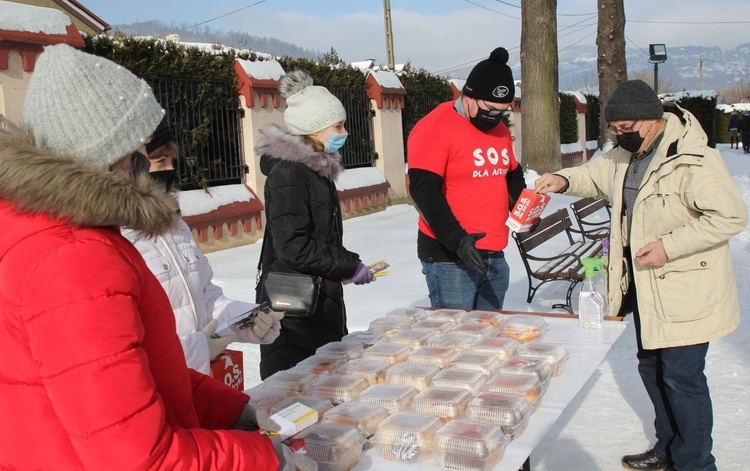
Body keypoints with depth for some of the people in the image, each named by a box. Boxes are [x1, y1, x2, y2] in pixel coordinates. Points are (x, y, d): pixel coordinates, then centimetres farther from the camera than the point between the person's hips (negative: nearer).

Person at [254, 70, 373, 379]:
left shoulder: (317, 168, 13)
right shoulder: (289, 172, -17)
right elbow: (293, 247, -24)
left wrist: (347, 263, 8)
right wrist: (350, 266, -16)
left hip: (321, 301, 10)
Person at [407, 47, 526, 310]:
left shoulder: (500, 129, 13)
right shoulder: (434, 129, -12)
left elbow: (513, 174, 27)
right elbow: (424, 191, -20)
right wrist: (457, 239, -27)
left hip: (494, 256, 8)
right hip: (448, 258, -8)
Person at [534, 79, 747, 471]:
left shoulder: (694, 159, -21)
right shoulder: (627, 154, 6)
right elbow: (595, 174, 22)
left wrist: (669, 245, -25)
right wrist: (564, 180, 1)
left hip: (686, 292, -9)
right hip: (646, 287, 9)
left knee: (681, 376, -2)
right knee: (652, 368, 19)